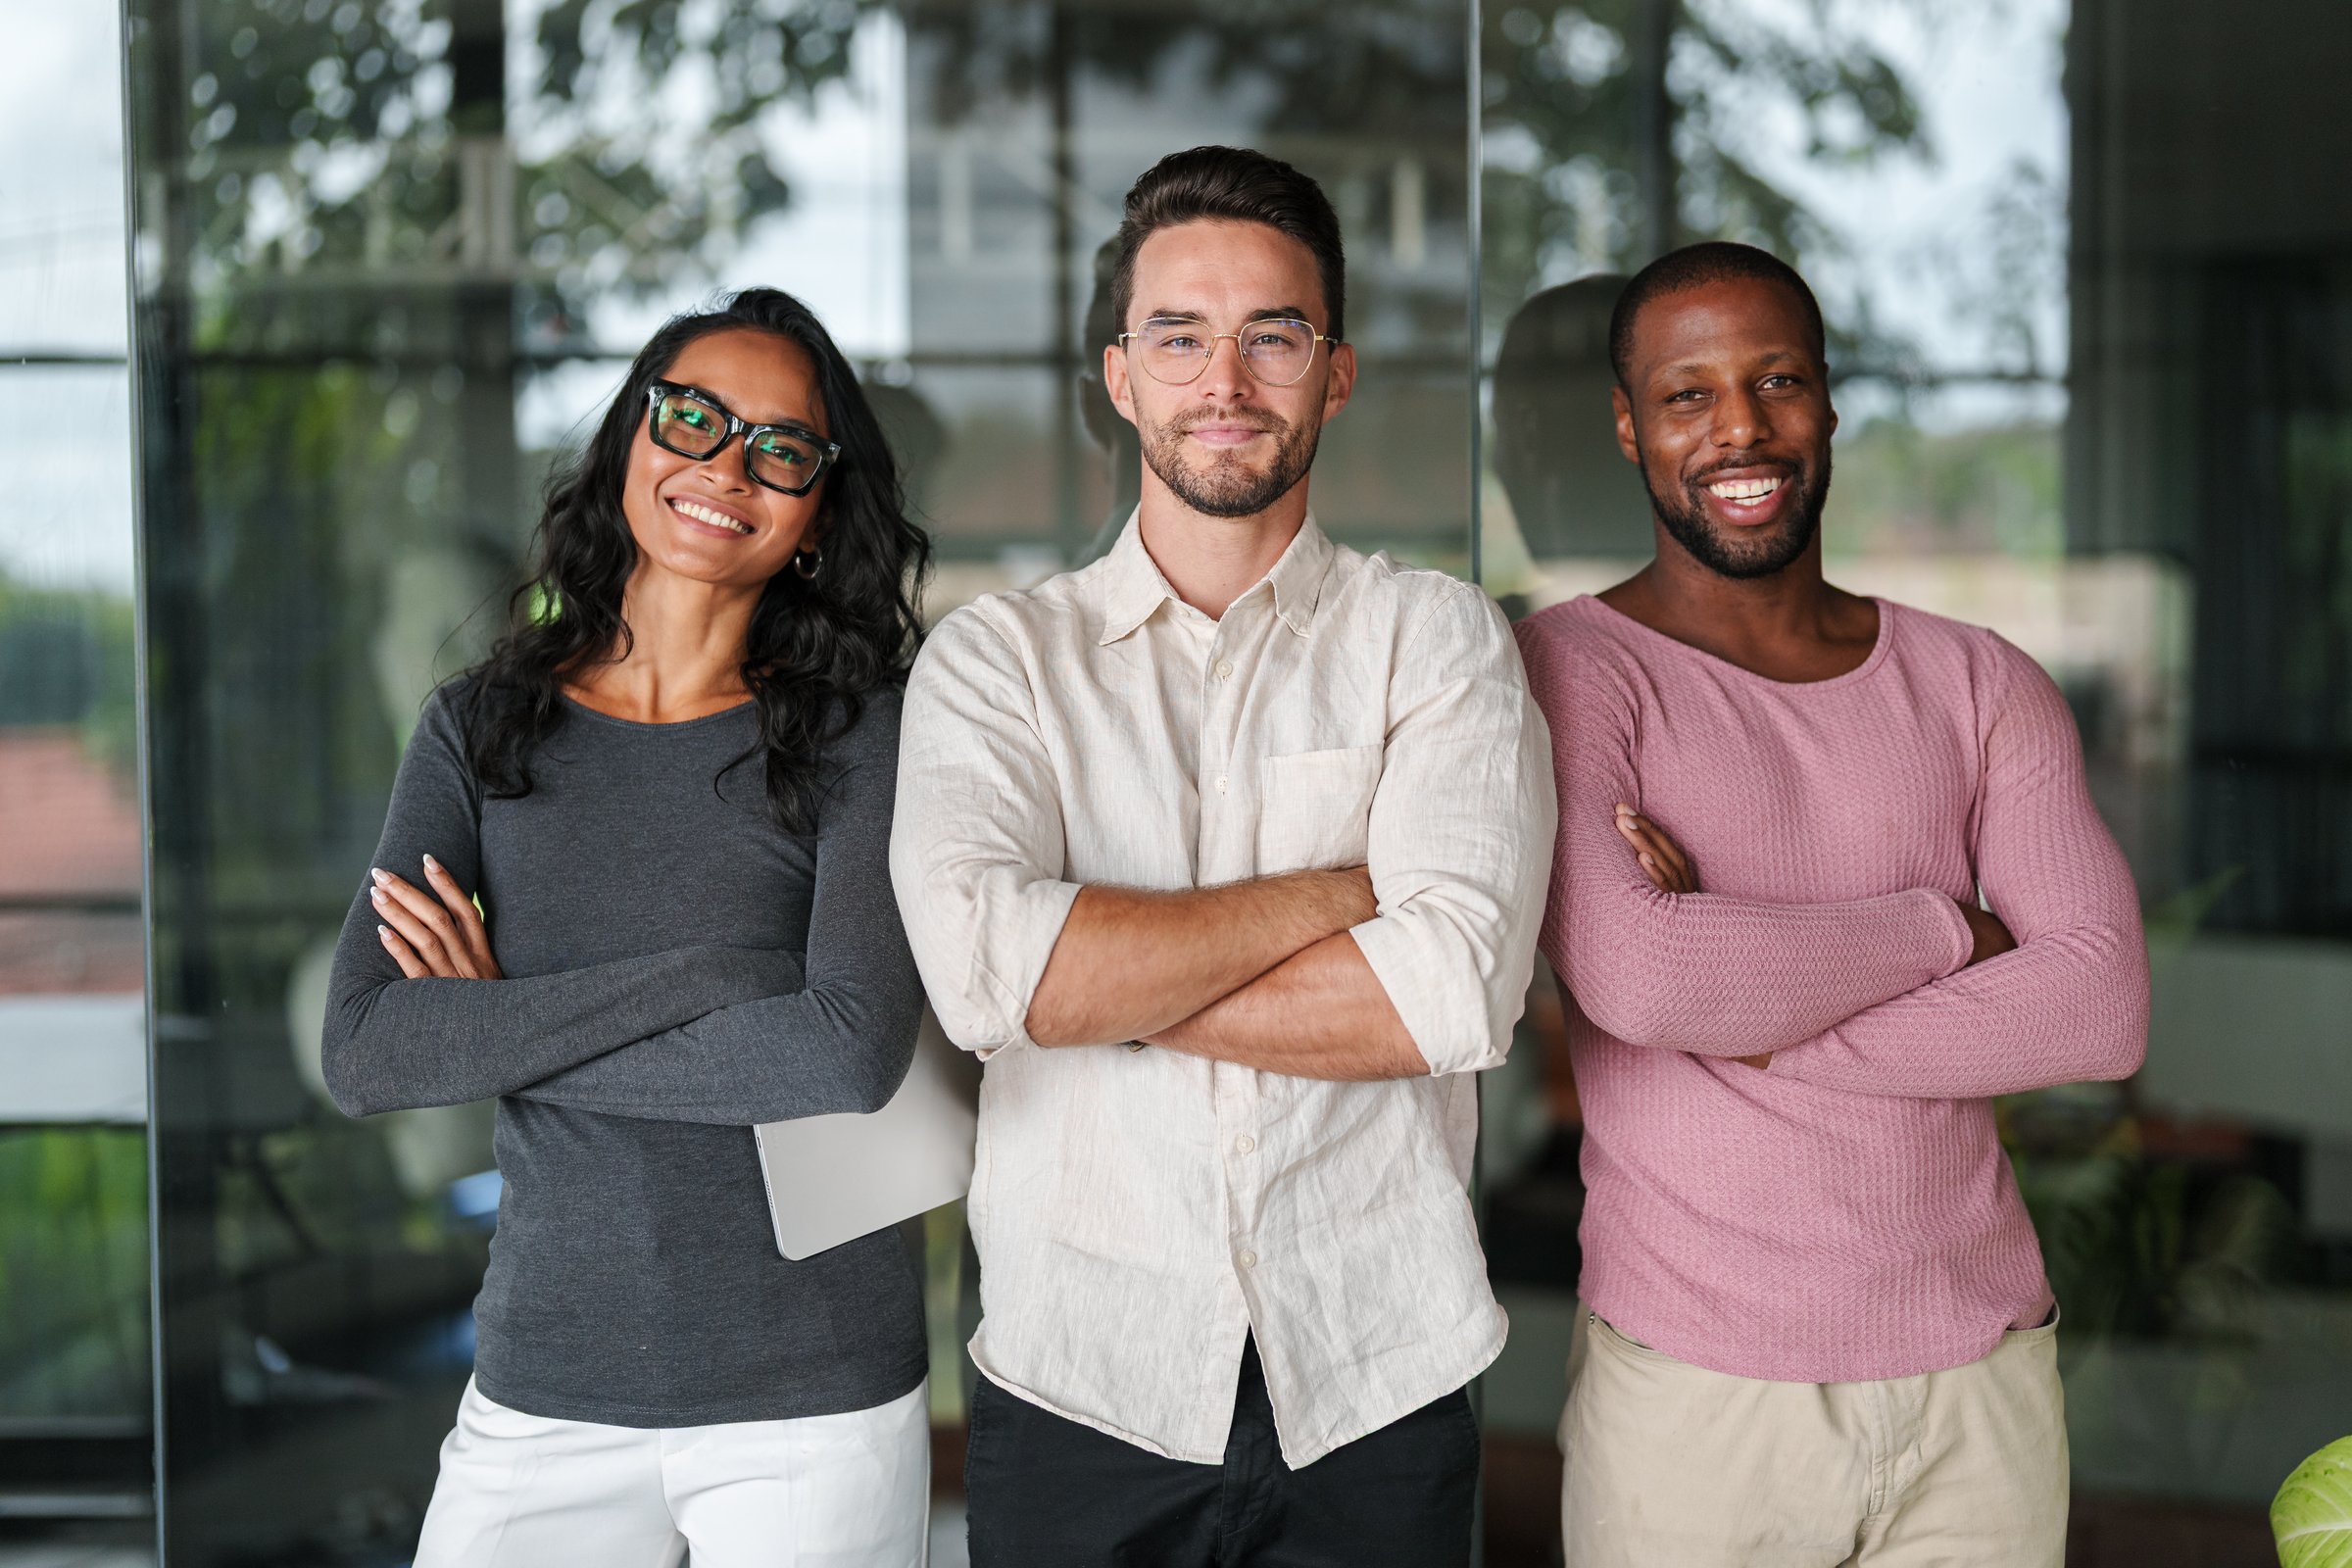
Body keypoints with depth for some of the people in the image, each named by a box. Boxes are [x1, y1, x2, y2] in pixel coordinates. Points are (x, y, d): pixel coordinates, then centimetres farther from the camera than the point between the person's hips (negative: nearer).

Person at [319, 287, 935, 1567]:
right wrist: (696, 975, -16)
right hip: (540, 1399, 2)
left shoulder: (853, 738, -3)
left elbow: (855, 1050, -18)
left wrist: (499, 1033, -11)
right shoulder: (482, 727, 4)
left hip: (814, 1408, -2)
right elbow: (361, 1055, -8)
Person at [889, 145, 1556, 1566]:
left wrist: (1101, 984, -12)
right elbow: (981, 963, -16)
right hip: (1079, 1389, 0)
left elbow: (1458, 992, -14)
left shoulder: (1438, 637, 2)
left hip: (1376, 1386, 0)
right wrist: (1339, 889, -12)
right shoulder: (994, 658, 3)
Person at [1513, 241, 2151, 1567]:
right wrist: (1945, 928, -9)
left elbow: (2104, 1007, -5)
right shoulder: (1569, 672, -7)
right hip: (1696, 1392, -3)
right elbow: (1635, 976, -23)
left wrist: (1759, 1022, -15)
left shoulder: (1979, 686, 6)